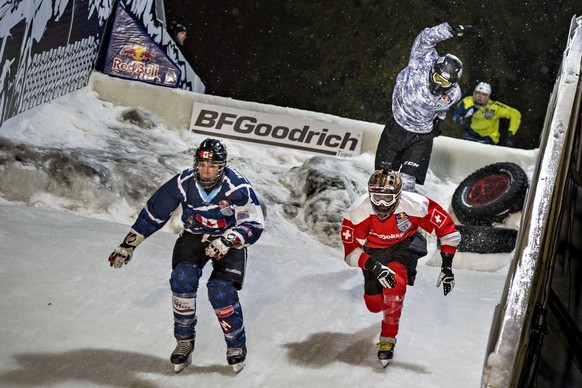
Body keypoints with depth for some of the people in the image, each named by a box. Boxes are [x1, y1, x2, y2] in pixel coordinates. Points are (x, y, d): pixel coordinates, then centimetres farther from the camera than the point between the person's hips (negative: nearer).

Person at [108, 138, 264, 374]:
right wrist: (128, 245, -6)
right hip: (194, 236, 2)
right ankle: (184, 341, -4)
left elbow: (254, 226, -22)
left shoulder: (237, 187, -27)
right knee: (182, 279, -23)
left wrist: (227, 241, -39)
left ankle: (236, 344, 4)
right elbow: (153, 213, -8)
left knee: (221, 291, -22)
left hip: (230, 241, -2)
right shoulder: (183, 183, -20)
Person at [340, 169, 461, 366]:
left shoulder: (415, 205, -33)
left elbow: (447, 229, -21)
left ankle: (388, 338, -13)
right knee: (375, 304, 2)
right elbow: (351, 251, -26)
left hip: (406, 244, -2)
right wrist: (375, 267, -43)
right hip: (374, 249, 2)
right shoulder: (358, 211, -31)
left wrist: (447, 267, -24)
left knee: (394, 282, -31)